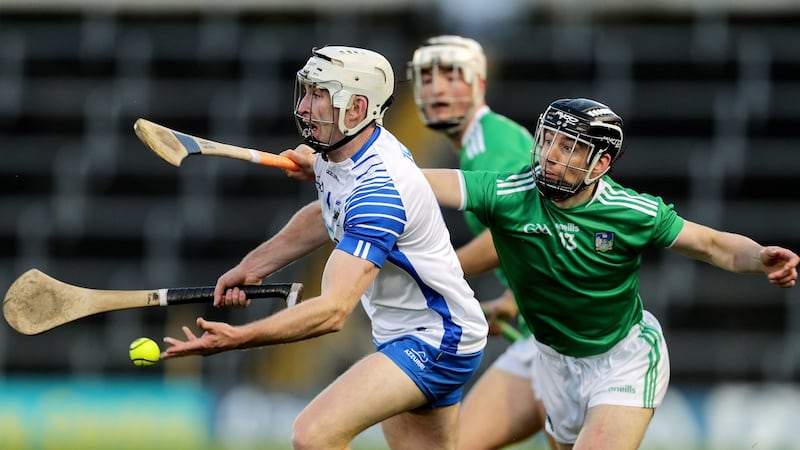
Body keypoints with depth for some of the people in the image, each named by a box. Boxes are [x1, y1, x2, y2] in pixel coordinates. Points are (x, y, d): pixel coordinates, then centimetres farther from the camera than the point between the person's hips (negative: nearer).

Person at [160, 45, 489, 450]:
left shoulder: (379, 186, -29)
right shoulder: (336, 152, 0)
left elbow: (334, 310, -36)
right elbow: (326, 215, 25)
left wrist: (238, 338, -44)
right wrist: (254, 264, 15)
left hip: (433, 341, -10)